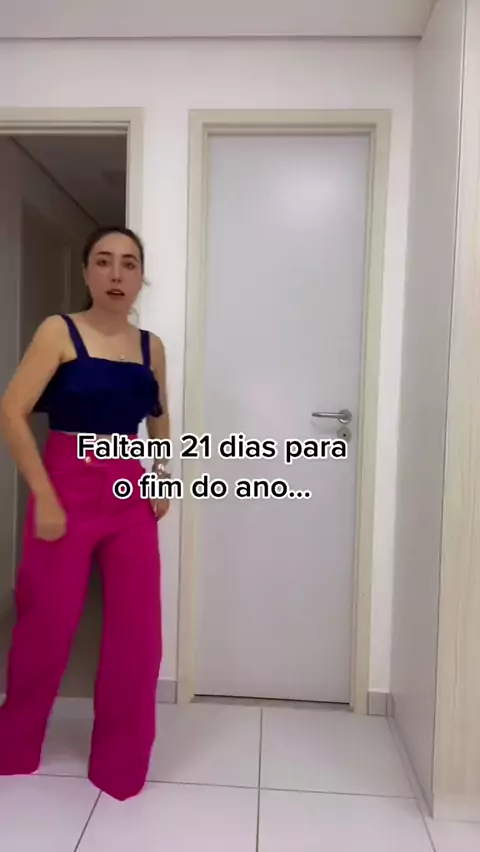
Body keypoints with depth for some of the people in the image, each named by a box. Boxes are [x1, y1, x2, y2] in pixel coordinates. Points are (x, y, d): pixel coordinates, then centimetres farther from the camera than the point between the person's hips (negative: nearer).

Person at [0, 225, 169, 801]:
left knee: (138, 633, 6)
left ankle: (121, 763, 29)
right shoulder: (59, 331, -6)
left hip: (130, 496, 4)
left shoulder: (151, 346, 7)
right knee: (48, 626, 10)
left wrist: (163, 478, 9)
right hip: (67, 490, -3)